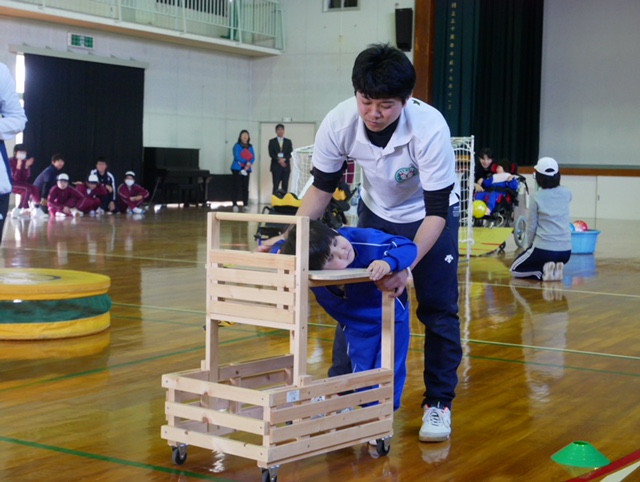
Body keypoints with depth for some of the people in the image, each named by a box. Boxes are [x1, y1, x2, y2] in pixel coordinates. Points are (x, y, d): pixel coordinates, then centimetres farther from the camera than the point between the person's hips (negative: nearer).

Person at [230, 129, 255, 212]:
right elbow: (237, 157, -14)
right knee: (236, 187, -6)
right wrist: (246, 162, -20)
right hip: (237, 168, -5)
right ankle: (235, 205, -8)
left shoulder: (250, 147, 13)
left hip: (246, 169, 5)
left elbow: (253, 157, 4)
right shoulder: (237, 146, -2)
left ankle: (245, 205, 6)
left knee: (245, 187, 4)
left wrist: (249, 164, -15)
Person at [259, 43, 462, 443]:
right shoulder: (339, 124, -28)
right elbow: (322, 188, -12)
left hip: (431, 215, -3)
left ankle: (439, 403, 8)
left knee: (438, 309, -5)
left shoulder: (430, 128, -37)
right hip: (376, 213, 3)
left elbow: (436, 211, -31)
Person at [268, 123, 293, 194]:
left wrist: (284, 159, -15)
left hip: (286, 166, 2)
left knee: (285, 186, 0)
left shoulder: (288, 141, 12)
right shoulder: (272, 141, 7)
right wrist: (278, 160, -16)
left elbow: (290, 153, 2)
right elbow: (271, 154, -3)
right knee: (275, 186, -6)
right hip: (276, 166, -2)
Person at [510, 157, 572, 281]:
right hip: (565, 251, 5)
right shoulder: (566, 194, 3)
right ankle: (555, 270, 1)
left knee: (516, 269, 19)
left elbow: (531, 226, -3)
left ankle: (542, 272, -8)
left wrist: (530, 246, 13)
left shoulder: (537, 198, -9)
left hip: (543, 249, -5)